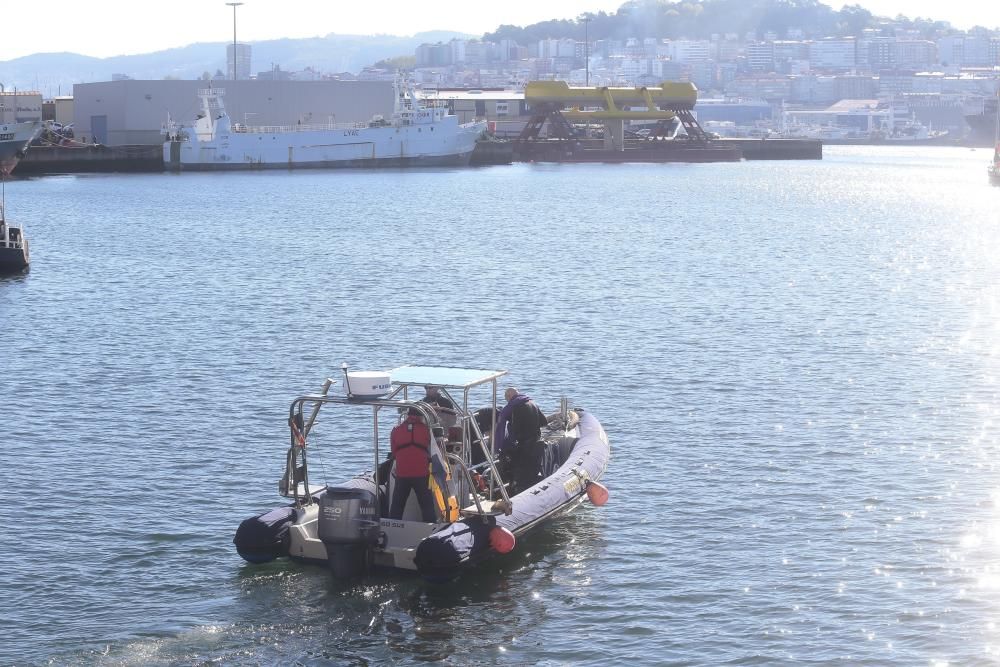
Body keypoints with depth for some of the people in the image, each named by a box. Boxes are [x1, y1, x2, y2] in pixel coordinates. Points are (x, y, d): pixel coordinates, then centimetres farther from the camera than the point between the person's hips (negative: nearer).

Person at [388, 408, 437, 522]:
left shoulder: (396, 430, 5)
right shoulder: (425, 429, -1)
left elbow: (393, 452, 11)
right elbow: (430, 452, 7)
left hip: (401, 474, 2)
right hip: (421, 474, -2)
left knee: (397, 504, 11)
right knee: (427, 504, 5)